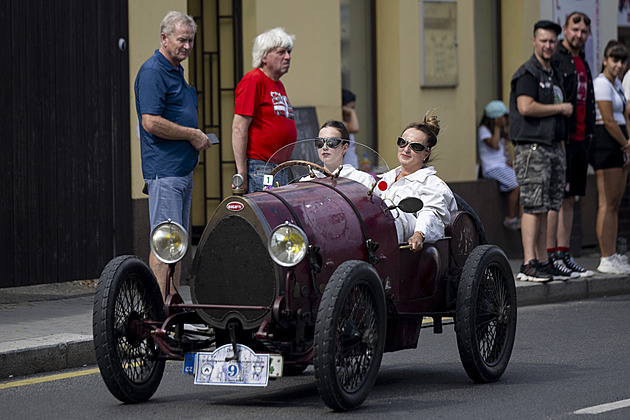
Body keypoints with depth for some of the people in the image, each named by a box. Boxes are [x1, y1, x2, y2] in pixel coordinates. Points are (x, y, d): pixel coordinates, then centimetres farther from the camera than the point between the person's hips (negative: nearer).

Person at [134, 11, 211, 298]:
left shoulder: (176, 72, 18)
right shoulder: (152, 72, -13)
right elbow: (151, 122, -22)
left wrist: (196, 138, 13)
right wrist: (191, 134, -14)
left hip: (182, 167, 10)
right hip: (163, 170, -10)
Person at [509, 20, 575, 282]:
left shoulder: (554, 75, 21)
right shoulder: (528, 73, -7)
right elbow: (526, 107, -21)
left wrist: (561, 149, 18)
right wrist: (560, 108, -10)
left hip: (553, 147, 9)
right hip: (532, 147, -9)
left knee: (544, 208, 8)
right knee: (533, 206, -12)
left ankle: (543, 263, 10)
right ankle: (528, 264, -14)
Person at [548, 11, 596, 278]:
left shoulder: (583, 64, 19)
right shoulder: (555, 60, -8)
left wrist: (588, 134, 16)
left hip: (578, 139, 9)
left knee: (569, 199, 9)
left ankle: (564, 254, 12)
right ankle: (551, 255, -6)